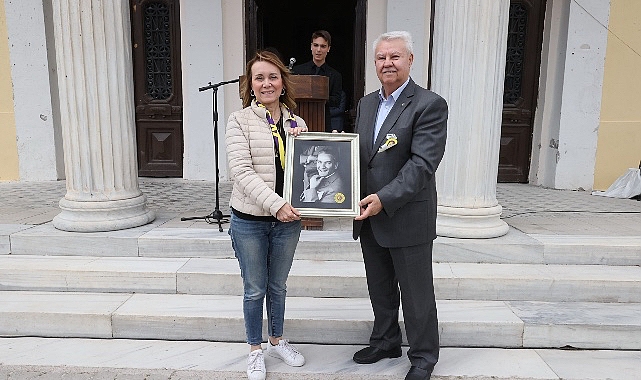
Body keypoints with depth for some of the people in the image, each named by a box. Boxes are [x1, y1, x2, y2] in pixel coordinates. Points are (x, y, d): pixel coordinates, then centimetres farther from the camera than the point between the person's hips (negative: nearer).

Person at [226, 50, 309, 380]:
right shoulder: (240, 120, -7)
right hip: (249, 220, -3)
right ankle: (255, 349, 32)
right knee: (254, 289, 12)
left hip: (287, 220, 3)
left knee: (278, 286, 19)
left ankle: (277, 341, 41)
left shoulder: (296, 123, 5)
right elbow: (241, 170, -17)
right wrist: (276, 204, -26)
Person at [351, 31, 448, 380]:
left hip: (408, 218, -6)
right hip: (369, 217, 7)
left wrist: (385, 199, -28)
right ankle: (385, 341, 42)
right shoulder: (366, 103, 11)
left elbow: (422, 164, -20)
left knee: (416, 293, 10)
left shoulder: (430, 105, -11)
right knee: (380, 288, 21)